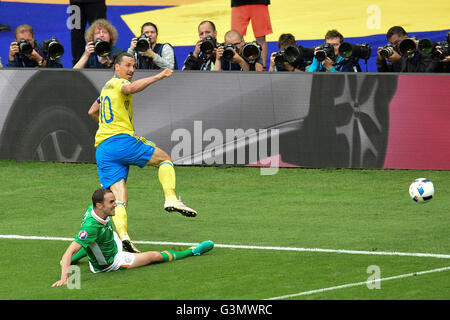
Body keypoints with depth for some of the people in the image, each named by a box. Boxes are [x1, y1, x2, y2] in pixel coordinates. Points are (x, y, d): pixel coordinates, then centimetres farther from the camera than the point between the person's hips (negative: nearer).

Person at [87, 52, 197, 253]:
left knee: (120, 199, -3)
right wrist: (158, 77, -21)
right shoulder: (119, 83, 0)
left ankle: (122, 235, -25)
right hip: (122, 140, -8)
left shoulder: (107, 87, 28)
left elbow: (92, 112, 43)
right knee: (165, 158, 7)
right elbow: (130, 89, -26)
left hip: (102, 150, 8)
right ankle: (170, 198, -14)